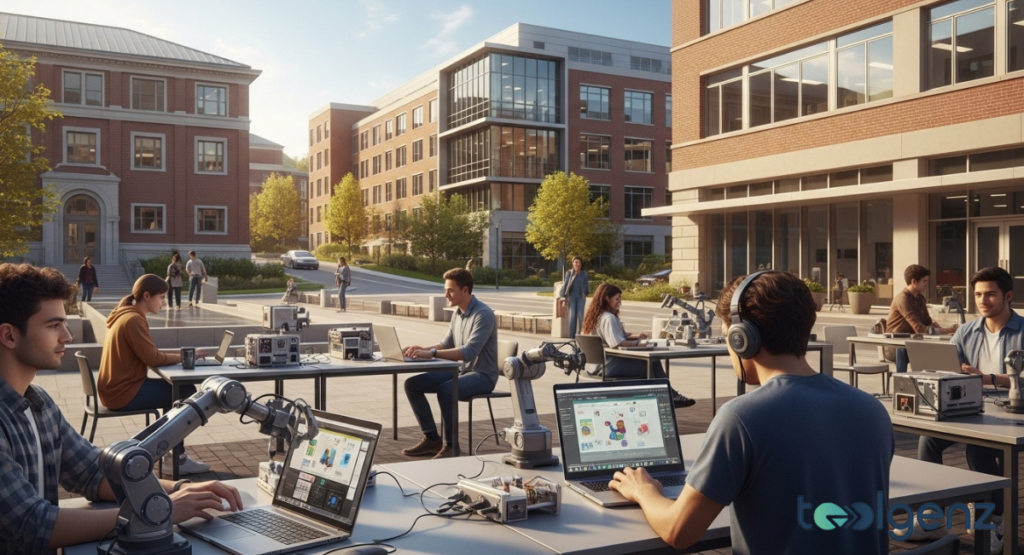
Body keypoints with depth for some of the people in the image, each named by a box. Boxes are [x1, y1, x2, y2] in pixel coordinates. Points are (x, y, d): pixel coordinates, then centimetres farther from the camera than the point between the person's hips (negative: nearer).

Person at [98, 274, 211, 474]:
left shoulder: (126, 316, 12)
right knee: (187, 393, -8)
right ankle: (176, 458, 2)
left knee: (177, 389, 13)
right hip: (123, 392, -10)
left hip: (118, 387, 10)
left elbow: (149, 353, 13)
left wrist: (181, 353, 1)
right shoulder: (133, 320, -20)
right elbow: (153, 358, -21)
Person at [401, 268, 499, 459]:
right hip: (461, 371, 9)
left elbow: (468, 352, -29)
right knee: (412, 384, -2)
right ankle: (432, 439, 3)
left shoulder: (483, 314, -19)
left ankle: (450, 446, -19)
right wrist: (423, 350, -4)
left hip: (482, 375, -9)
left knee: (445, 390, -35)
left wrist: (431, 353, -34)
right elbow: (447, 344, 16)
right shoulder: (458, 313, 8)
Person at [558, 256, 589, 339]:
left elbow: (587, 285, 14)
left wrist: (586, 294, 17)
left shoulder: (584, 274, 4)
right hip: (572, 296, -1)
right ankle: (571, 336, -3)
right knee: (572, 316, -5)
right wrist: (563, 296, -3)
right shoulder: (569, 273, 2)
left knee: (580, 316, -4)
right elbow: (565, 284, 1)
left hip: (581, 297, 1)